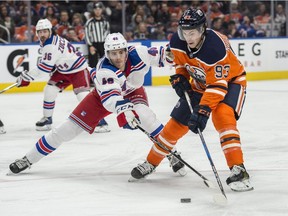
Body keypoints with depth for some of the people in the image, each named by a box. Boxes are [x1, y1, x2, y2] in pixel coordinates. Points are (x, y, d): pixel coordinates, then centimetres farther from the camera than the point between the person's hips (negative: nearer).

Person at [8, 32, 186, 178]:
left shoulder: (138, 54, -31)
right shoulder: (104, 70, -38)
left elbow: (161, 54, -22)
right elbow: (110, 98, -52)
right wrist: (124, 109, -70)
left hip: (133, 92, 1)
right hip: (103, 96, -1)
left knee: (143, 114, -33)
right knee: (71, 127, -4)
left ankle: (171, 154, -20)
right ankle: (29, 159, 8)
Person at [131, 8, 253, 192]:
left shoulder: (216, 46, -37)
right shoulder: (177, 42, -17)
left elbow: (218, 85, -37)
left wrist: (203, 110, -44)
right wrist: (180, 77, -13)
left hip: (230, 81, -6)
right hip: (200, 84, 6)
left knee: (222, 115, -33)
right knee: (177, 123, 5)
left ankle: (238, 170, -36)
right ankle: (151, 163, 24)